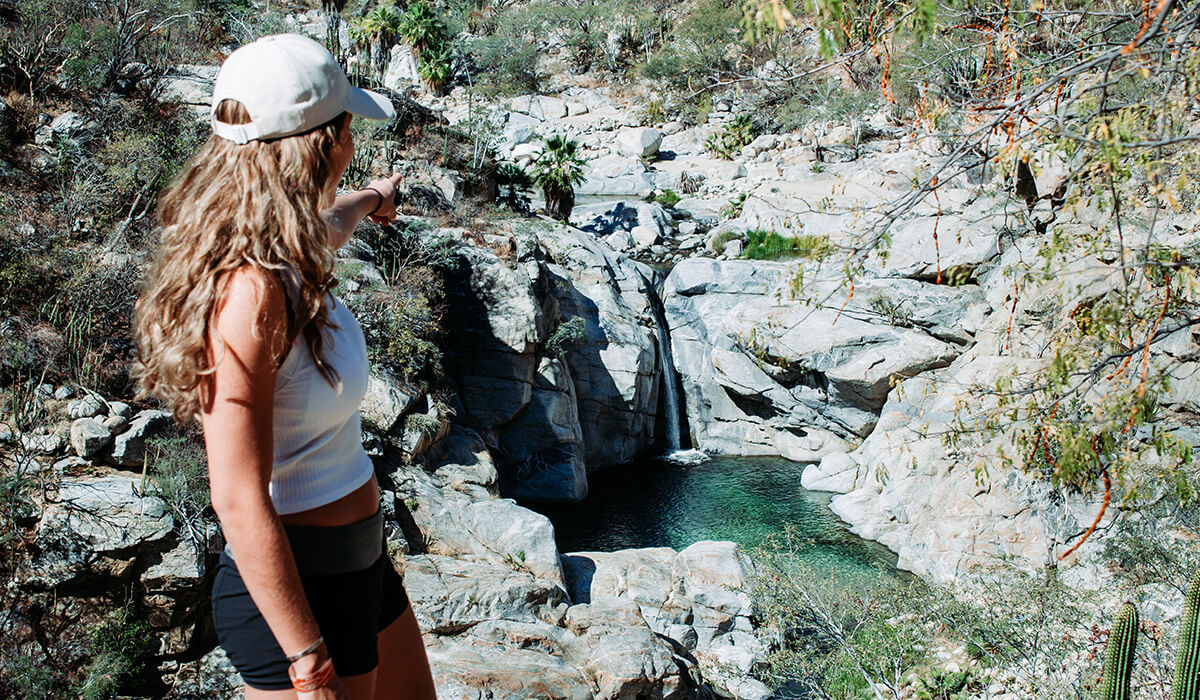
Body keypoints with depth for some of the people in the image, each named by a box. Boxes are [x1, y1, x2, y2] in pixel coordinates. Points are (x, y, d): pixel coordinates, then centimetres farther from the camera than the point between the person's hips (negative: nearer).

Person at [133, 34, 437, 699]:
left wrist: (368, 200, 49)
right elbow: (239, 502, -27)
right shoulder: (249, 293, -28)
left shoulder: (278, 252, 0)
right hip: (292, 594, -9)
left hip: (357, 564, 9)